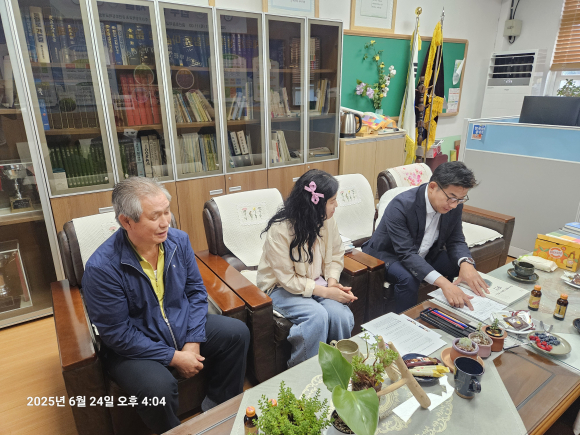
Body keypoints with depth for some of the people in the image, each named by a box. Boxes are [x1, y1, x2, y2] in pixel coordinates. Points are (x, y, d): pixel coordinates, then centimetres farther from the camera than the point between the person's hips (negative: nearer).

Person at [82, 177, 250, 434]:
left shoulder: (178, 240, -10)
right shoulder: (102, 267, -25)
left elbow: (196, 290, -1)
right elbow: (118, 333, -21)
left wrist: (193, 342, -11)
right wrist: (174, 358, -20)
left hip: (183, 327, 6)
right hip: (135, 347, -5)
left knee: (237, 333, -3)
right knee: (158, 387, -32)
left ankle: (218, 406, 17)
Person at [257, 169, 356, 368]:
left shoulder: (327, 222, -6)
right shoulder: (279, 230, -24)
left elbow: (336, 256, 6)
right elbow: (288, 280, -21)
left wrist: (333, 282, -12)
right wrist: (325, 292, -23)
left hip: (317, 282, 5)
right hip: (282, 288, -5)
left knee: (341, 315, -23)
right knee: (317, 315, -30)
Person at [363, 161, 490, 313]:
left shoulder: (454, 205, -12)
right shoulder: (401, 205, -33)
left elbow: (456, 240, -3)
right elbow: (406, 253, -37)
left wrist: (466, 263, -28)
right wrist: (443, 282, -48)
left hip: (424, 255, 7)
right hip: (388, 255, -6)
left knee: (468, 267, -6)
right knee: (408, 279, -35)